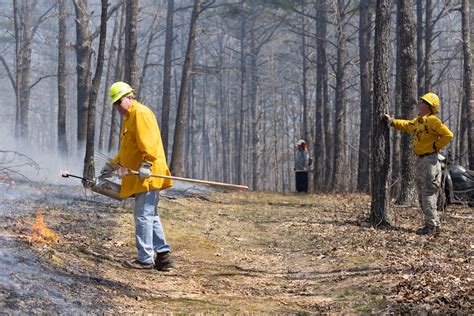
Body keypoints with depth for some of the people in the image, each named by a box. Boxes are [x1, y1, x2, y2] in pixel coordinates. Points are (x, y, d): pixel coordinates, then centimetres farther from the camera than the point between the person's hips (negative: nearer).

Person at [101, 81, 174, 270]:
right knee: (150, 216, 11)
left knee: (143, 216, -8)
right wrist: (113, 165, 29)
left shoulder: (141, 113, -8)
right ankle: (163, 255, 14)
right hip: (139, 177, 11)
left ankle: (145, 259, -4)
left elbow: (149, 142, -21)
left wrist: (146, 164, -29)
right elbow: (127, 150, 32)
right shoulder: (128, 118, 24)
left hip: (147, 176, -11)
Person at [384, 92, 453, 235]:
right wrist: (391, 121, 30)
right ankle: (433, 224, 18)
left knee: (428, 194, -9)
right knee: (422, 194, 12)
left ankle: (432, 225, -6)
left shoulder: (432, 120, -14)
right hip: (420, 160, 10)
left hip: (429, 160, -10)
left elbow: (448, 135, -20)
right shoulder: (418, 120, 14)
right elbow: (406, 125, 33)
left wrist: (436, 146, -13)